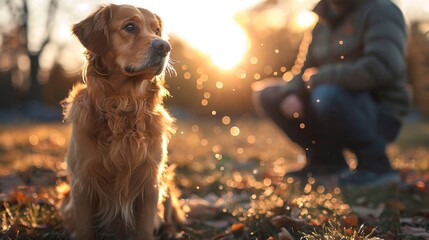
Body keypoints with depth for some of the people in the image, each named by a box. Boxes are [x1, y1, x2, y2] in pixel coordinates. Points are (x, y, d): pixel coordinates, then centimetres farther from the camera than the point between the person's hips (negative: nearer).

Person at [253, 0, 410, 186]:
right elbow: (307, 72, 14)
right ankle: (327, 159, 6)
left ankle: (376, 166, -15)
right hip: (341, 106, 8)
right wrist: (290, 93, -10)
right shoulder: (324, 21, 11)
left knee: (327, 94, -37)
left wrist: (319, 77, -19)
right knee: (268, 96, 4)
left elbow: (382, 67, -28)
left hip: (380, 115, -8)